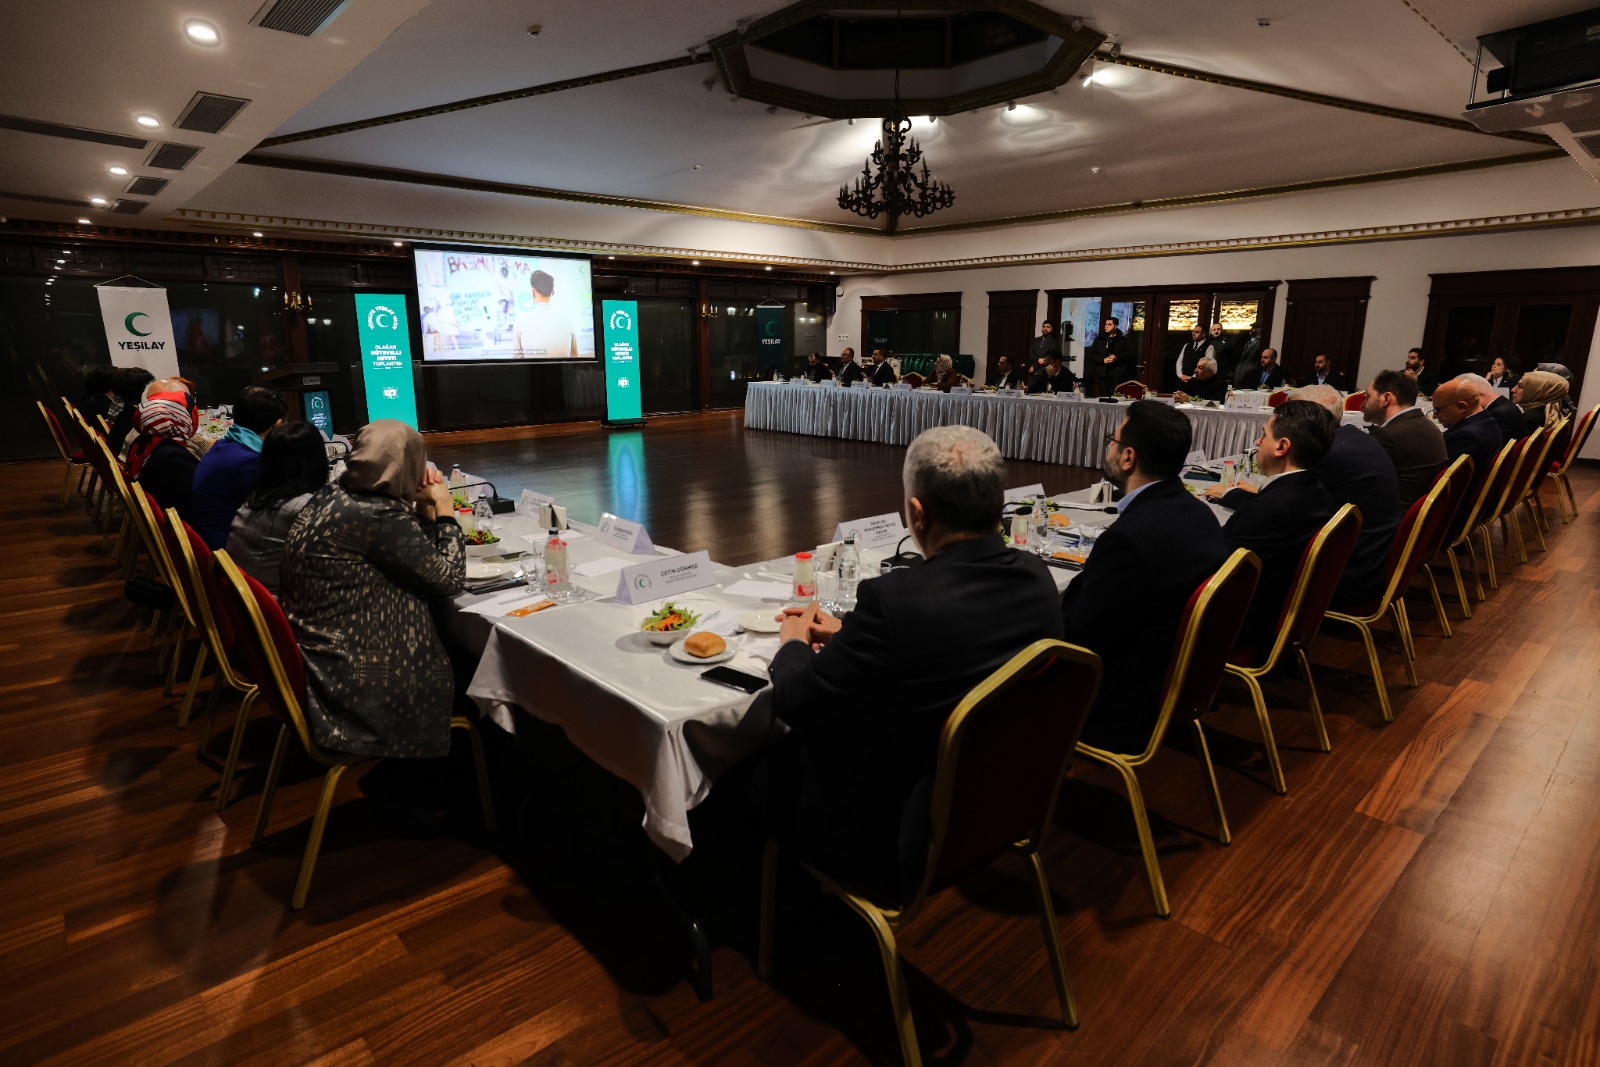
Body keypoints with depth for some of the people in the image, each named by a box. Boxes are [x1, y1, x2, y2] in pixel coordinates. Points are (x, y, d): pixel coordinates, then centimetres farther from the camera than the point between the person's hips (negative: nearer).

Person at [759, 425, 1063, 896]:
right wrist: (846, 633, 12)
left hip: (890, 839, -7)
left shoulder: (895, 599, -32)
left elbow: (796, 704, -19)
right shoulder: (1034, 577, -10)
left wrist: (794, 644, 2)